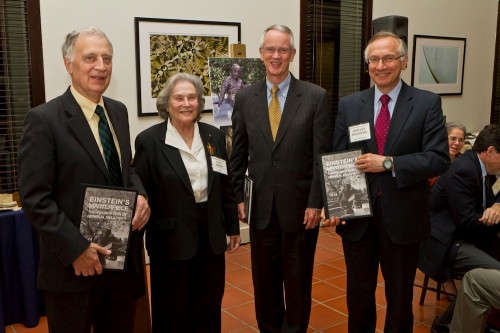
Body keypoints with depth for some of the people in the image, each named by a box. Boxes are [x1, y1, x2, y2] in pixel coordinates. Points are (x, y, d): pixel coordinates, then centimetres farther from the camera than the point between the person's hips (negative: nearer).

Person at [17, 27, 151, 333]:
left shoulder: (119, 111, 6)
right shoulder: (43, 119, -14)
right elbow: (35, 198, -15)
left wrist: (140, 195, -5)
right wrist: (76, 248, -19)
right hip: (74, 265, -6)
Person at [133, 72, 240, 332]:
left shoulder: (214, 136, 3)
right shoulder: (149, 140, -9)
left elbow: (226, 187, 10)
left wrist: (233, 227, 12)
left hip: (211, 235, 4)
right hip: (171, 238, -4)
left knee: (209, 309, 17)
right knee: (174, 312, 12)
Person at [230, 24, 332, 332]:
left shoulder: (316, 97, -4)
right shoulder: (245, 98, 4)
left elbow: (323, 155, -5)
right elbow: (239, 154, 6)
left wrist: (316, 203, -9)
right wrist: (239, 197, 1)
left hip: (300, 204, -2)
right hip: (260, 205, 2)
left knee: (298, 278, 12)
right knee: (264, 278, 15)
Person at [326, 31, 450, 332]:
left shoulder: (427, 103, -4)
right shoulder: (349, 105, 3)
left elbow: (439, 159, -11)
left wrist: (388, 163, -20)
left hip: (403, 218, -2)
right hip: (357, 216, 2)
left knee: (400, 296, 16)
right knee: (358, 295, 17)